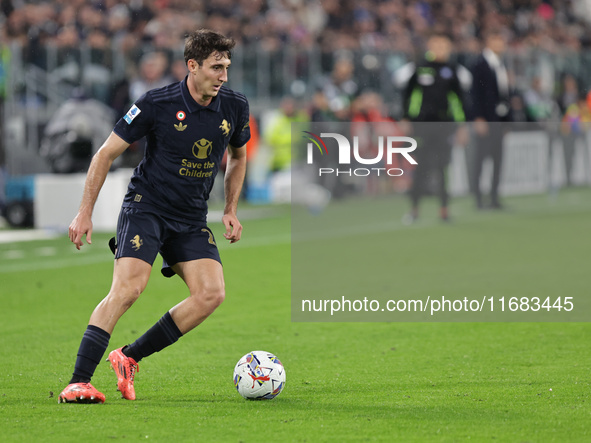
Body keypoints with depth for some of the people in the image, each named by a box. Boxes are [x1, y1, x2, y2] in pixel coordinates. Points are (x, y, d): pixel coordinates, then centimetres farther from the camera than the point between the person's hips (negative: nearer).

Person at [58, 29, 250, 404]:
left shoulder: (235, 107, 0)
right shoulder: (157, 104, -13)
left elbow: (238, 157, 22)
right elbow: (107, 154, -5)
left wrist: (231, 211, 14)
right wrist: (86, 211, -9)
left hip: (192, 219, 5)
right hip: (145, 207, -5)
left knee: (212, 294, -14)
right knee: (128, 288, -24)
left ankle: (130, 358, -2)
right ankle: (78, 382, -24)